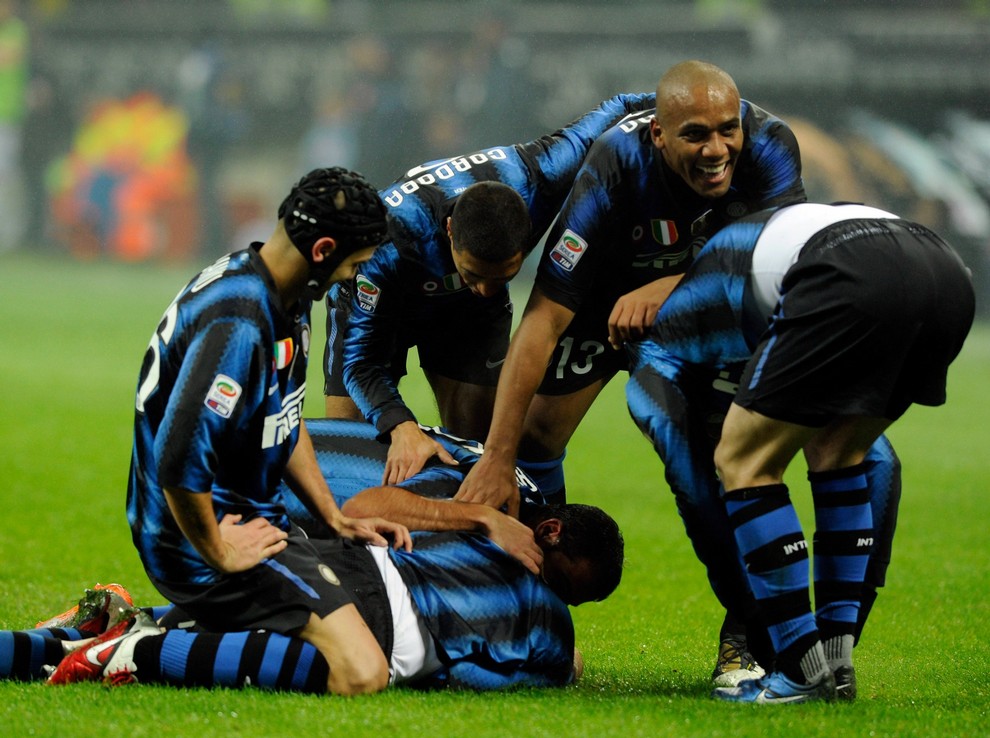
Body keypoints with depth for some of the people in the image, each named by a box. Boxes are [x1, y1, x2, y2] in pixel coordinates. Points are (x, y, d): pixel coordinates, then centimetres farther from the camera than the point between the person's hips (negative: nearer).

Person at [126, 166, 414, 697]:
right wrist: (219, 554, -19)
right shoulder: (235, 324, -25)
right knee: (361, 673, -21)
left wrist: (335, 520, 18)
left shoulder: (289, 302, 9)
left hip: (255, 518, 11)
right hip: (208, 535, -11)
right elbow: (179, 458, -32)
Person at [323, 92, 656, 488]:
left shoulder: (536, 177, -38)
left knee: (475, 440, -9)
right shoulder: (392, 238, -45)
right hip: (372, 300, -3)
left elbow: (617, 110, -19)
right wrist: (402, 428, -55)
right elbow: (361, 361, -38)